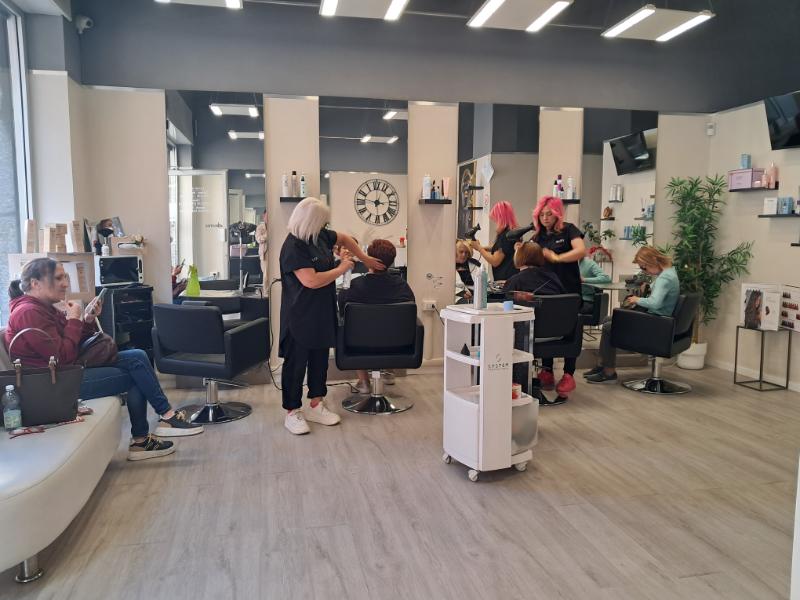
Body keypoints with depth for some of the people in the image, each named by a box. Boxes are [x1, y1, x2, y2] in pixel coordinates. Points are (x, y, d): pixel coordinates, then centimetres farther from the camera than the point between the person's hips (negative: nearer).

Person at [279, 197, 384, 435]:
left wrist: (365, 259, 16)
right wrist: (342, 269, -15)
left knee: (320, 359, 15)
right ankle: (292, 413, 14)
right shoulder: (293, 247, -20)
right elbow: (312, 281, -27)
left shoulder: (319, 236, 4)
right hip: (300, 316, -9)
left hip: (322, 313, 9)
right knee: (296, 362, 2)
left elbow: (344, 238, 23)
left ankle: (315, 406, 28)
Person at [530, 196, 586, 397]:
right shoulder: (538, 236, 10)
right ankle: (547, 372, 19)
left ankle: (568, 375, 10)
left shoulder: (568, 230, -5)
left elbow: (581, 250, -22)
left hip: (568, 290, -5)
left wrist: (556, 257, -22)